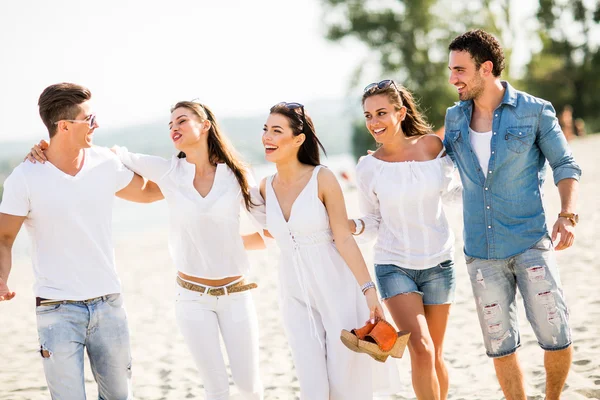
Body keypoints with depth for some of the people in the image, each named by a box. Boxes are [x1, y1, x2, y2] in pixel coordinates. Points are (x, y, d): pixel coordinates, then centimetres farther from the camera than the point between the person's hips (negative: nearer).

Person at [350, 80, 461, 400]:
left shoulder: (432, 146, -5)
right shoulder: (368, 167, -7)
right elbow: (374, 224, 2)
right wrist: (354, 226, -18)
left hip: (438, 263, 2)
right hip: (394, 265, -1)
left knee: (435, 355, 12)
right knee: (421, 350, -17)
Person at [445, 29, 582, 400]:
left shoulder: (535, 111, -4)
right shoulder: (455, 118, 8)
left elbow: (566, 166, -1)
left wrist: (568, 215, -15)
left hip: (531, 242, -3)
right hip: (482, 251, 4)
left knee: (556, 337, -7)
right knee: (500, 344, 6)